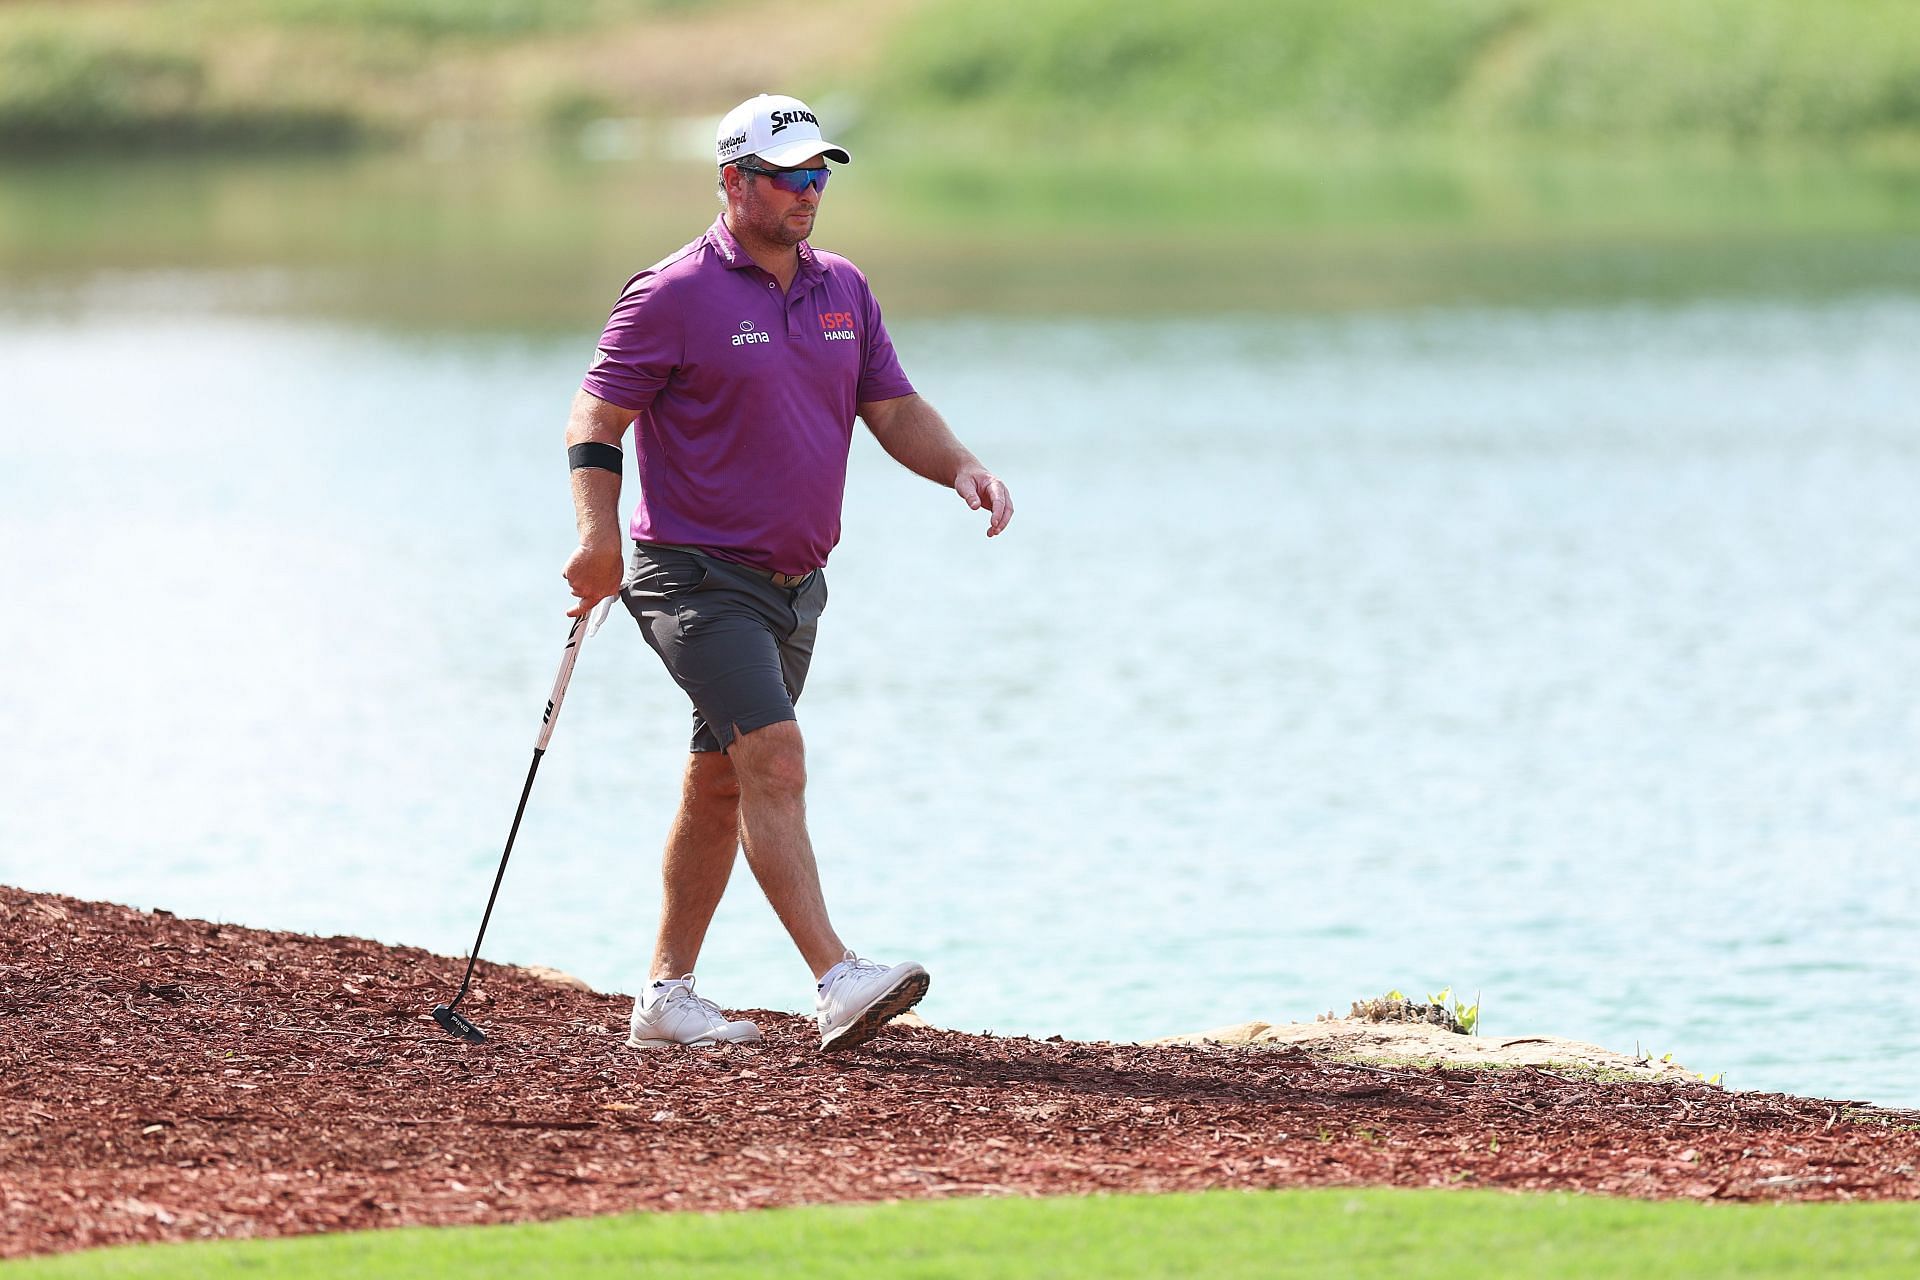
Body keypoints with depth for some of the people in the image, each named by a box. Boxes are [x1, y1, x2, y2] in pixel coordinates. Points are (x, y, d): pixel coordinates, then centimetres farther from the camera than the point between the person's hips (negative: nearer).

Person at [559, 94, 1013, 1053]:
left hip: (795, 582, 7)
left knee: (721, 784, 13)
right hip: (698, 577, -7)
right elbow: (596, 420, -10)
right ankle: (836, 982, -29)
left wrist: (962, 470, -7)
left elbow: (893, 408, 13)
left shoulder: (842, 290, 11)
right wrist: (599, 537, -25)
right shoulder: (674, 295, -9)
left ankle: (666, 996, 21)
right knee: (775, 758, -20)